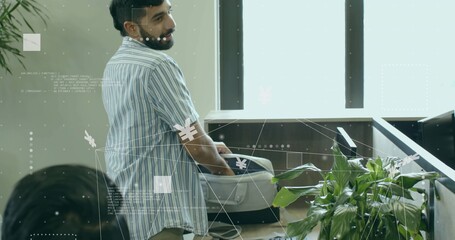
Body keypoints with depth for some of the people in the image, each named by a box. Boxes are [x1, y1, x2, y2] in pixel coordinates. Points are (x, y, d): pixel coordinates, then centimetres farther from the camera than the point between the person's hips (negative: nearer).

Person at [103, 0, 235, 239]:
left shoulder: (114, 65, 11)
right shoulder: (158, 65, -17)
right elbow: (194, 142, -16)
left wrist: (206, 146, 22)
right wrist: (222, 167, 4)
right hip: (154, 207, -9)